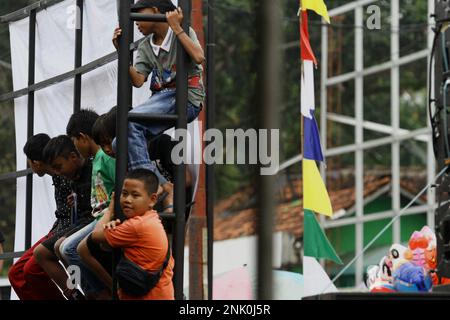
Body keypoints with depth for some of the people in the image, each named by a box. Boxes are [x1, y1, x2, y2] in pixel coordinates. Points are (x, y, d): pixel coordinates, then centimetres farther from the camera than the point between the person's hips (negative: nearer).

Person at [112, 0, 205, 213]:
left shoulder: (183, 33, 3)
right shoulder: (146, 47, 18)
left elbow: (198, 57, -18)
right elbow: (138, 80, 4)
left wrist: (176, 27, -13)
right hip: (162, 98, 7)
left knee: (131, 120, -30)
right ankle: (165, 189, -12)